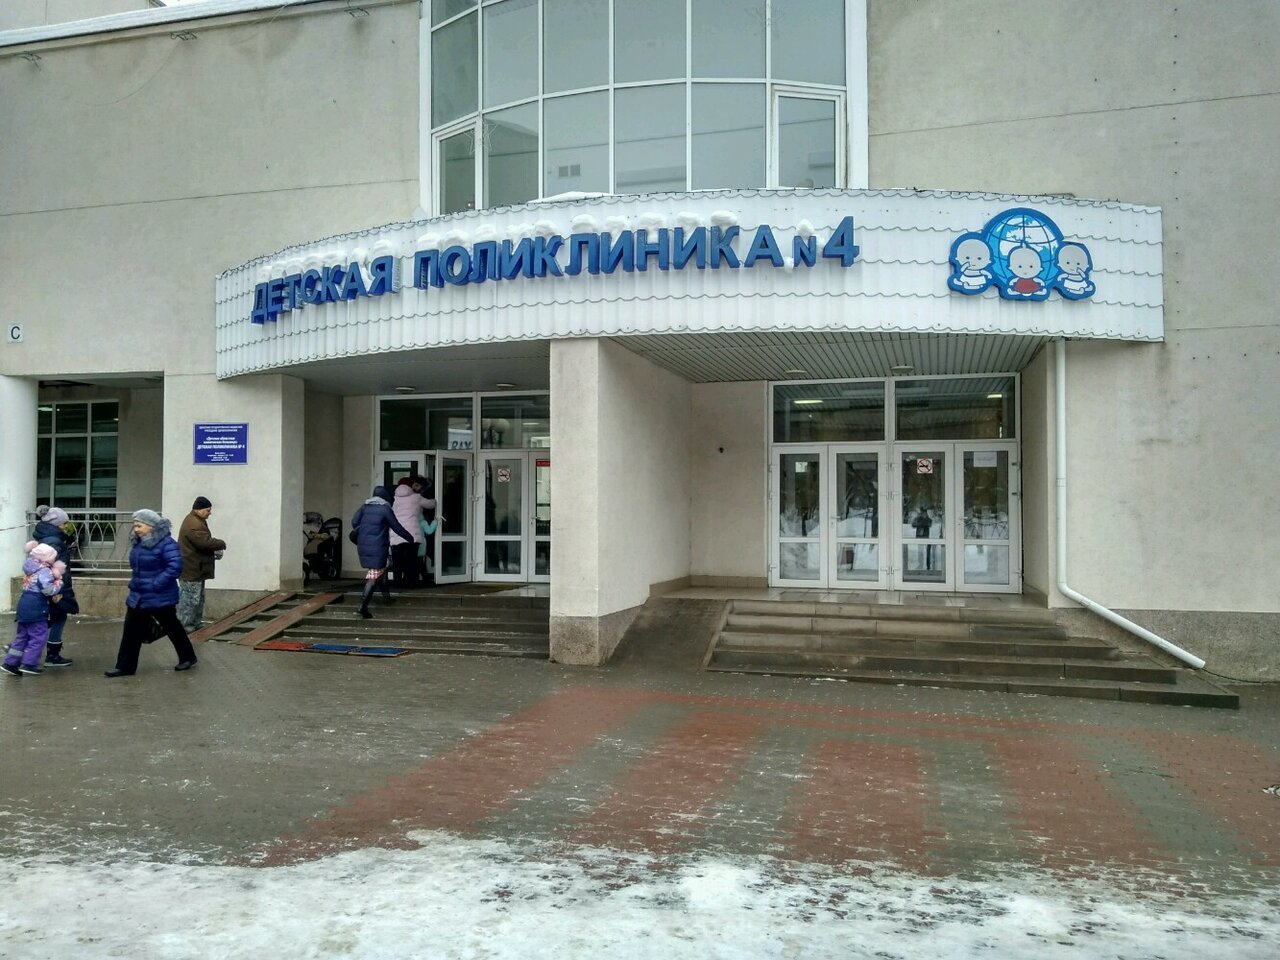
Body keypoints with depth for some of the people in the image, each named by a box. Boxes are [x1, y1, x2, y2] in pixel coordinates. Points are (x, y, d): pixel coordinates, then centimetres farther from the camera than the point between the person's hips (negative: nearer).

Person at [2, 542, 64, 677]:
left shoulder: (30, 568, 12)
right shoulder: (44, 572, -15)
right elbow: (49, 590, -23)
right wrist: (58, 582, -7)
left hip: (24, 606, 9)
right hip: (36, 608, -9)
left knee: (22, 636, 17)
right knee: (39, 636, -1)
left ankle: (10, 662, 18)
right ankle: (29, 664, -2)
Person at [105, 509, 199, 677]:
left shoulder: (166, 543, -20)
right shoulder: (138, 543, 7)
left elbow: (175, 567, -28)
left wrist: (156, 585, -26)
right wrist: (134, 584, 15)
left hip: (160, 597, -8)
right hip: (138, 596, 8)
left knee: (172, 628, 8)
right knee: (131, 632, 5)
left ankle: (188, 658, 25)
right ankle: (125, 666, 12)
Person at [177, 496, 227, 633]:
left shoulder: (196, 521, 15)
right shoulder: (194, 525, -22)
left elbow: (204, 541, 20)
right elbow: (206, 542, -28)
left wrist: (215, 549, 3)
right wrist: (222, 544, -12)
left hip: (196, 569, 11)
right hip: (191, 569, -11)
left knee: (198, 598, 17)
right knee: (190, 599, -6)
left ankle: (195, 624, 24)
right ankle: (184, 626, 0)